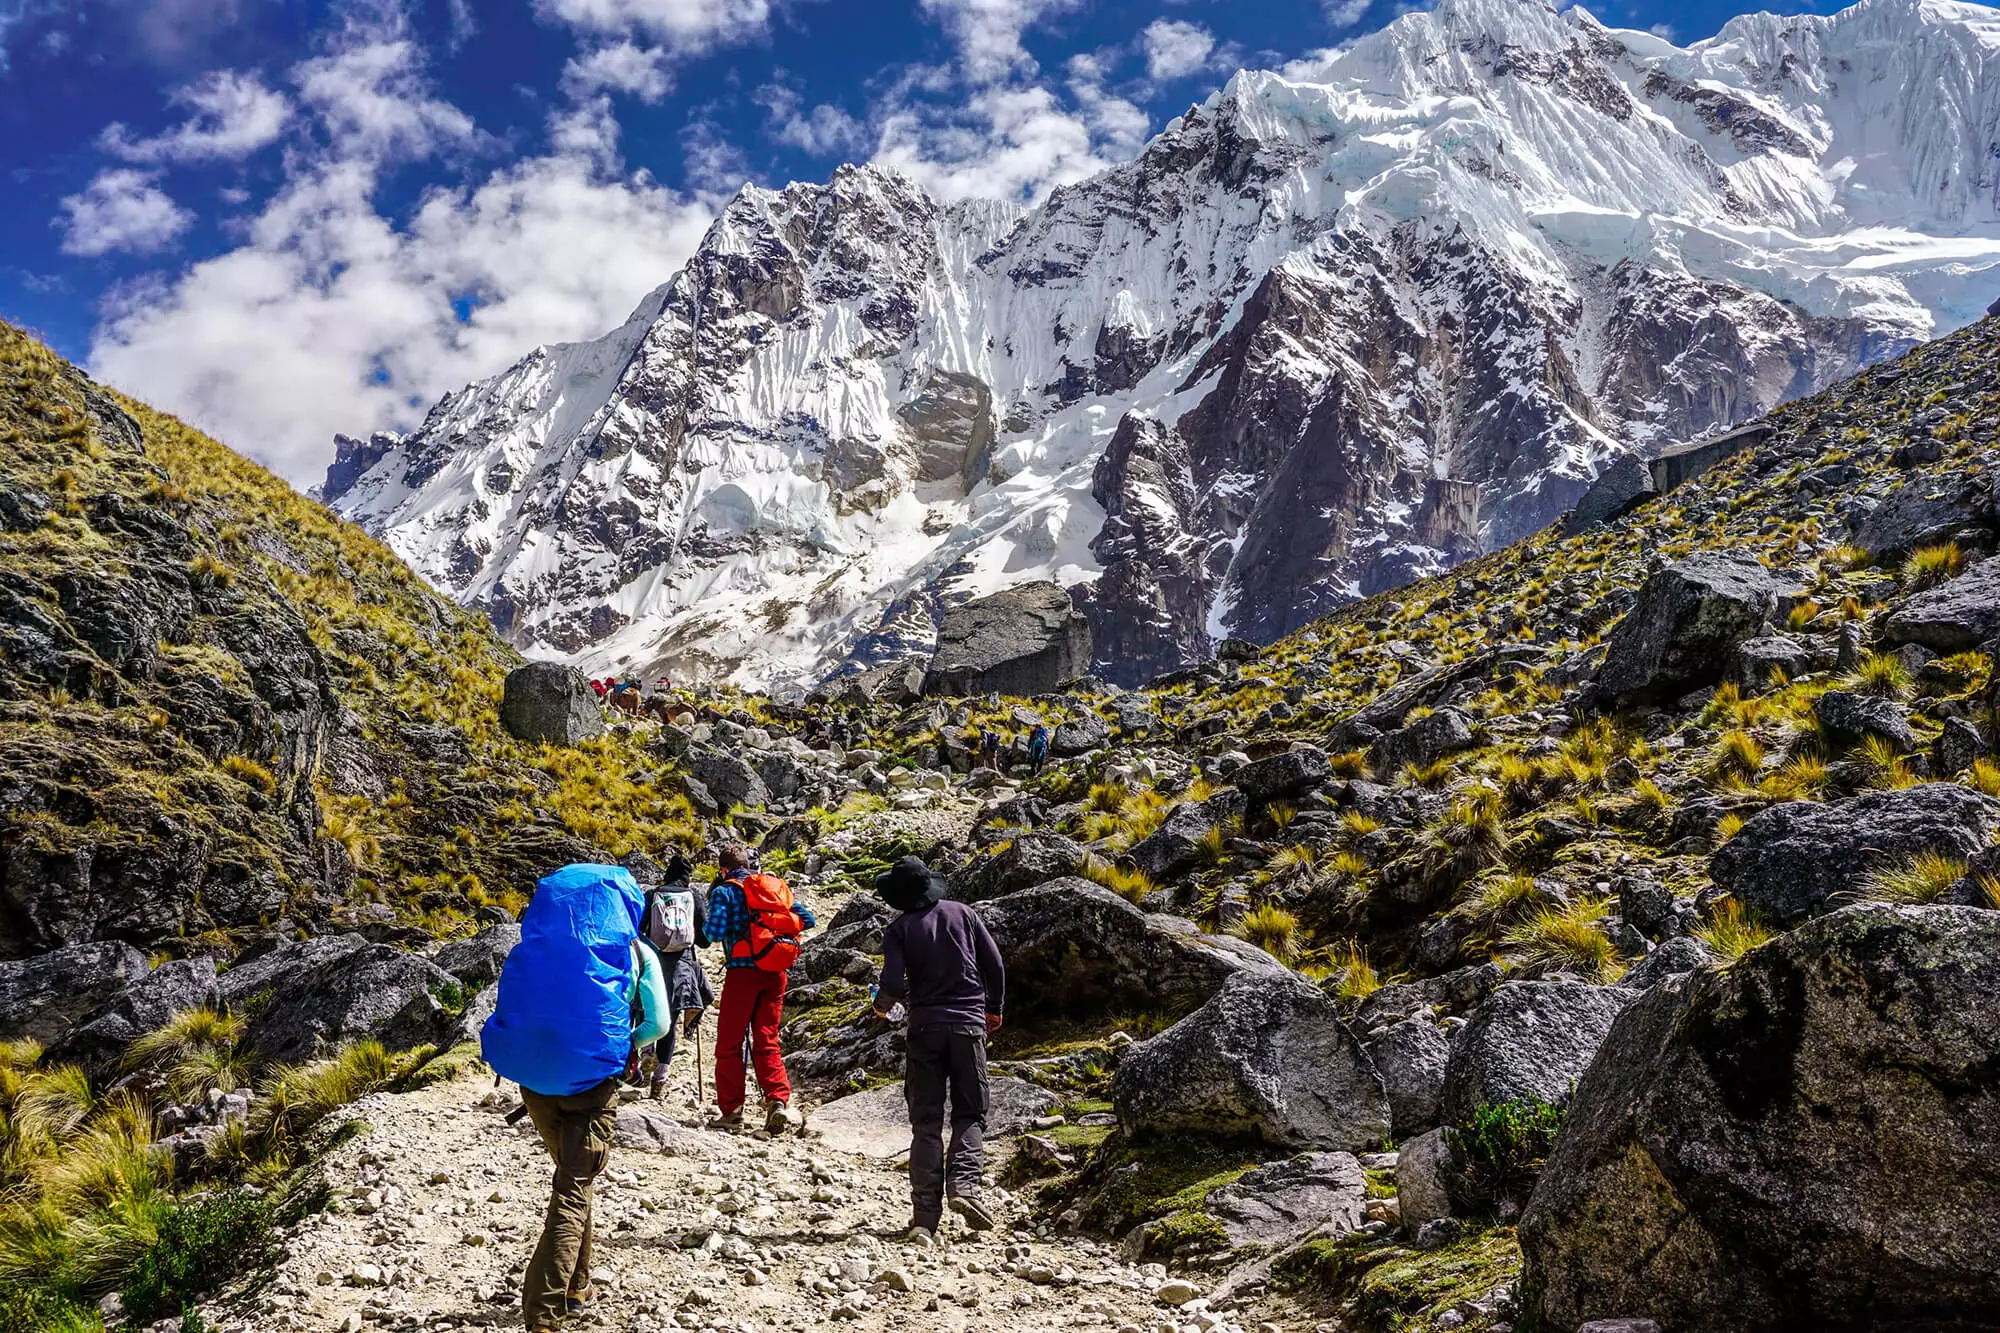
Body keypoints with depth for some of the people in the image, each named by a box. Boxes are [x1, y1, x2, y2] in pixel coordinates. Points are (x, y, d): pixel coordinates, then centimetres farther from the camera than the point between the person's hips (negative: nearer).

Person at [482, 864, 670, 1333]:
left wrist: (534, 1053, 14)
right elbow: (657, 1023, -4)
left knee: (572, 1176, 24)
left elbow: (509, 1010, 2)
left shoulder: (538, 946, 4)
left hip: (534, 1079, 4)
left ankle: (576, 1287, 33)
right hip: (594, 1080, -4)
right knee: (572, 1192, 1)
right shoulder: (637, 953, -2)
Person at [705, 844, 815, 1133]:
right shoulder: (777, 885, 13)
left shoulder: (724, 891, -1)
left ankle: (731, 1110, 8)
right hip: (776, 972, 4)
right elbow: (807, 919, 9)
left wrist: (711, 922, 10)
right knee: (767, 1041, 11)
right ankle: (779, 1101, -7)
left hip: (743, 970, -4)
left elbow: (715, 933, -12)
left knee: (729, 1043, 8)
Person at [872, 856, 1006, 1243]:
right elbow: (995, 965, 4)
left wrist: (883, 1004, 12)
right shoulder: (962, 913, 4)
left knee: (926, 1122, 5)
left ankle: (925, 1214, 0)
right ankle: (963, 1182, -13)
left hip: (925, 1027, -1)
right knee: (970, 1113, 11)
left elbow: (892, 985, -12)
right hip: (969, 1024, 1)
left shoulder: (899, 929, -2)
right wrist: (995, 1008, 18)